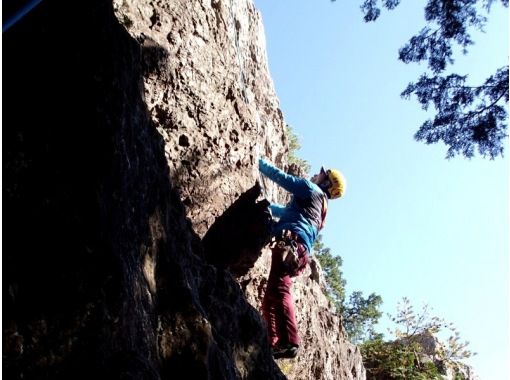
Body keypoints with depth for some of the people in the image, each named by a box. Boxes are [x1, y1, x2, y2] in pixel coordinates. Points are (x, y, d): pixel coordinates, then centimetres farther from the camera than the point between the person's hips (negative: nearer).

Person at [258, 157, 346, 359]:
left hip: (291, 241, -10)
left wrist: (260, 163, 22)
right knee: (270, 298, 6)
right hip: (298, 250, 10)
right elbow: (284, 211, 52)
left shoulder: (312, 190, 14)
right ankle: (273, 343, -4)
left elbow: (281, 177, 8)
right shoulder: (319, 206, 39)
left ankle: (289, 342, -34)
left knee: (278, 290, -24)